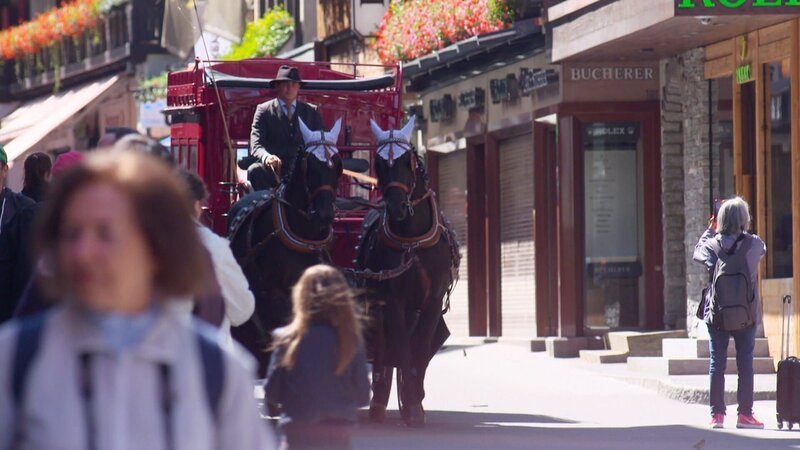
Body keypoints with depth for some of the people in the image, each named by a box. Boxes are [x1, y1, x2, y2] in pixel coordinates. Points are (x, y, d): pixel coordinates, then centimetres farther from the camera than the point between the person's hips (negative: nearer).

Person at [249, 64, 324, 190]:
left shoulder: (311, 112, 19)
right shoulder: (263, 110, 11)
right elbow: (256, 144, -1)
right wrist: (266, 157, -25)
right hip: (274, 169, -1)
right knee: (255, 170, -33)